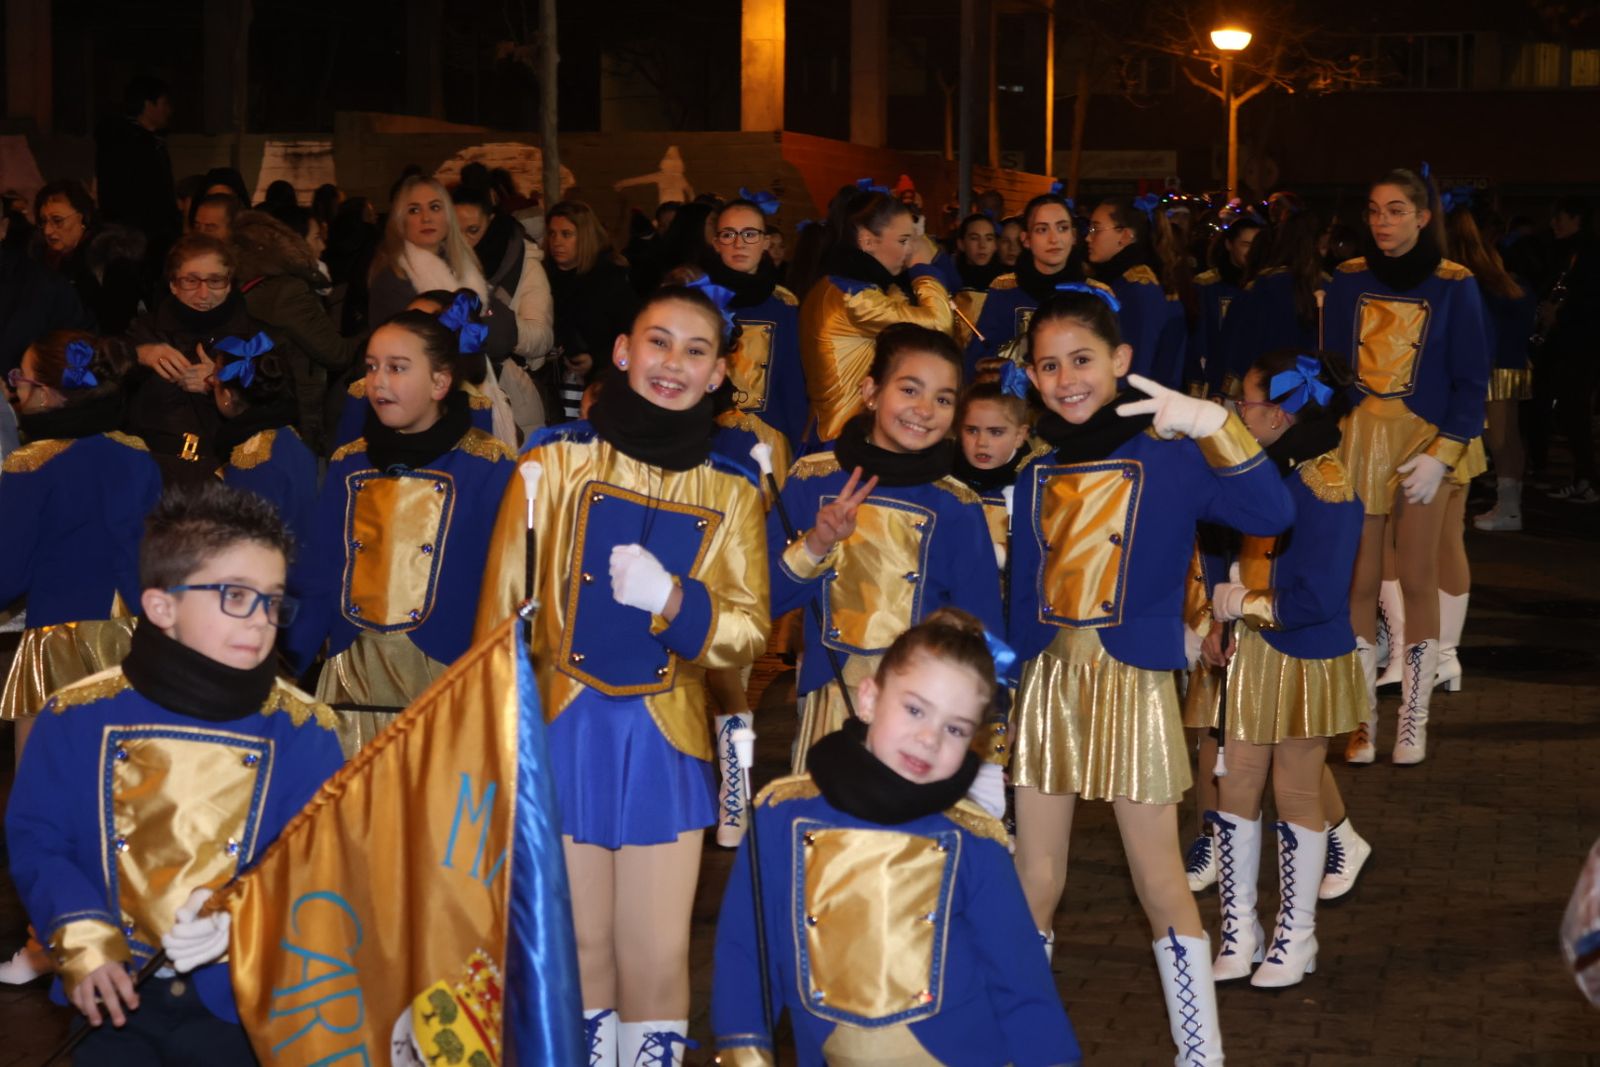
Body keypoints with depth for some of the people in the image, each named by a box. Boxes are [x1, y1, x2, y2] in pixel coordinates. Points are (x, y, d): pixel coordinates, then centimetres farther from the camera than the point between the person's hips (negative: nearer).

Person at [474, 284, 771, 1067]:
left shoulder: (732, 489, 2)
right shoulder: (558, 458, -3)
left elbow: (749, 632, 0)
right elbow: (501, 605, -1)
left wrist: (672, 601, -19)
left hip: (665, 742, 1)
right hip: (564, 732, -1)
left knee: (658, 957, 3)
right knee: (581, 949, 8)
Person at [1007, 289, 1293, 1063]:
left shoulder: (1170, 452, -8)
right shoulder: (1032, 463, 5)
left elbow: (1272, 514, -24)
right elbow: (1019, 583, 9)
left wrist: (1214, 426, -35)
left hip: (1134, 682, -4)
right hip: (1045, 680, 4)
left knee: (1161, 886, 2)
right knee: (1034, 881, 12)